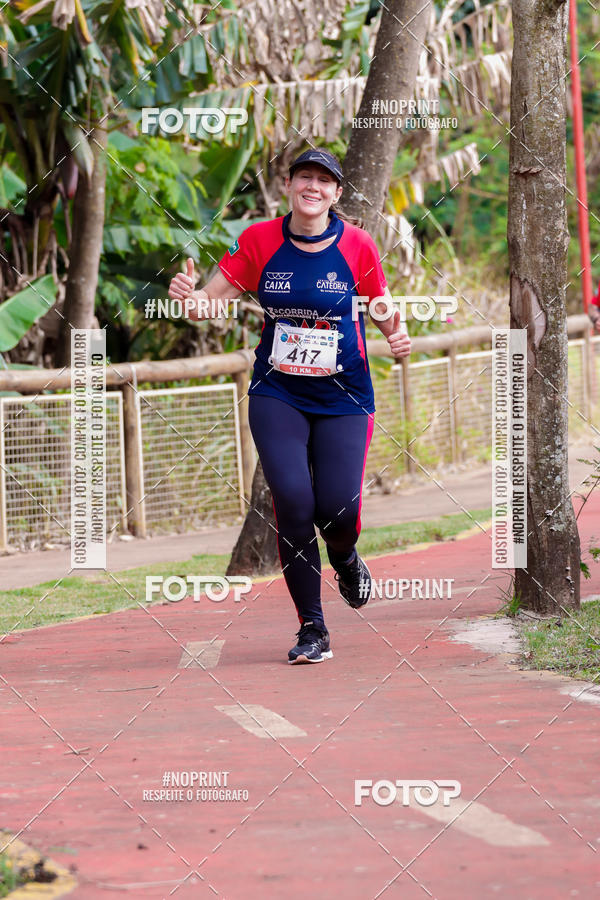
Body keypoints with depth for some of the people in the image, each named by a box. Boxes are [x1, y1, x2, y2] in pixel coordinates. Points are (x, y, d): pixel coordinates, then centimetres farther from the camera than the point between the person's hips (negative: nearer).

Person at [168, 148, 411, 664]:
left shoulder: (357, 245, -5)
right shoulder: (258, 241, -3)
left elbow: (383, 306, 7)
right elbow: (212, 301, -2)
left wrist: (397, 336, -15)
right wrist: (189, 296, -25)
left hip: (344, 396, 0)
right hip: (277, 394, 0)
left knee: (339, 508, -11)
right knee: (293, 500, -15)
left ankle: (345, 557, 30)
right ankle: (312, 629, -1)